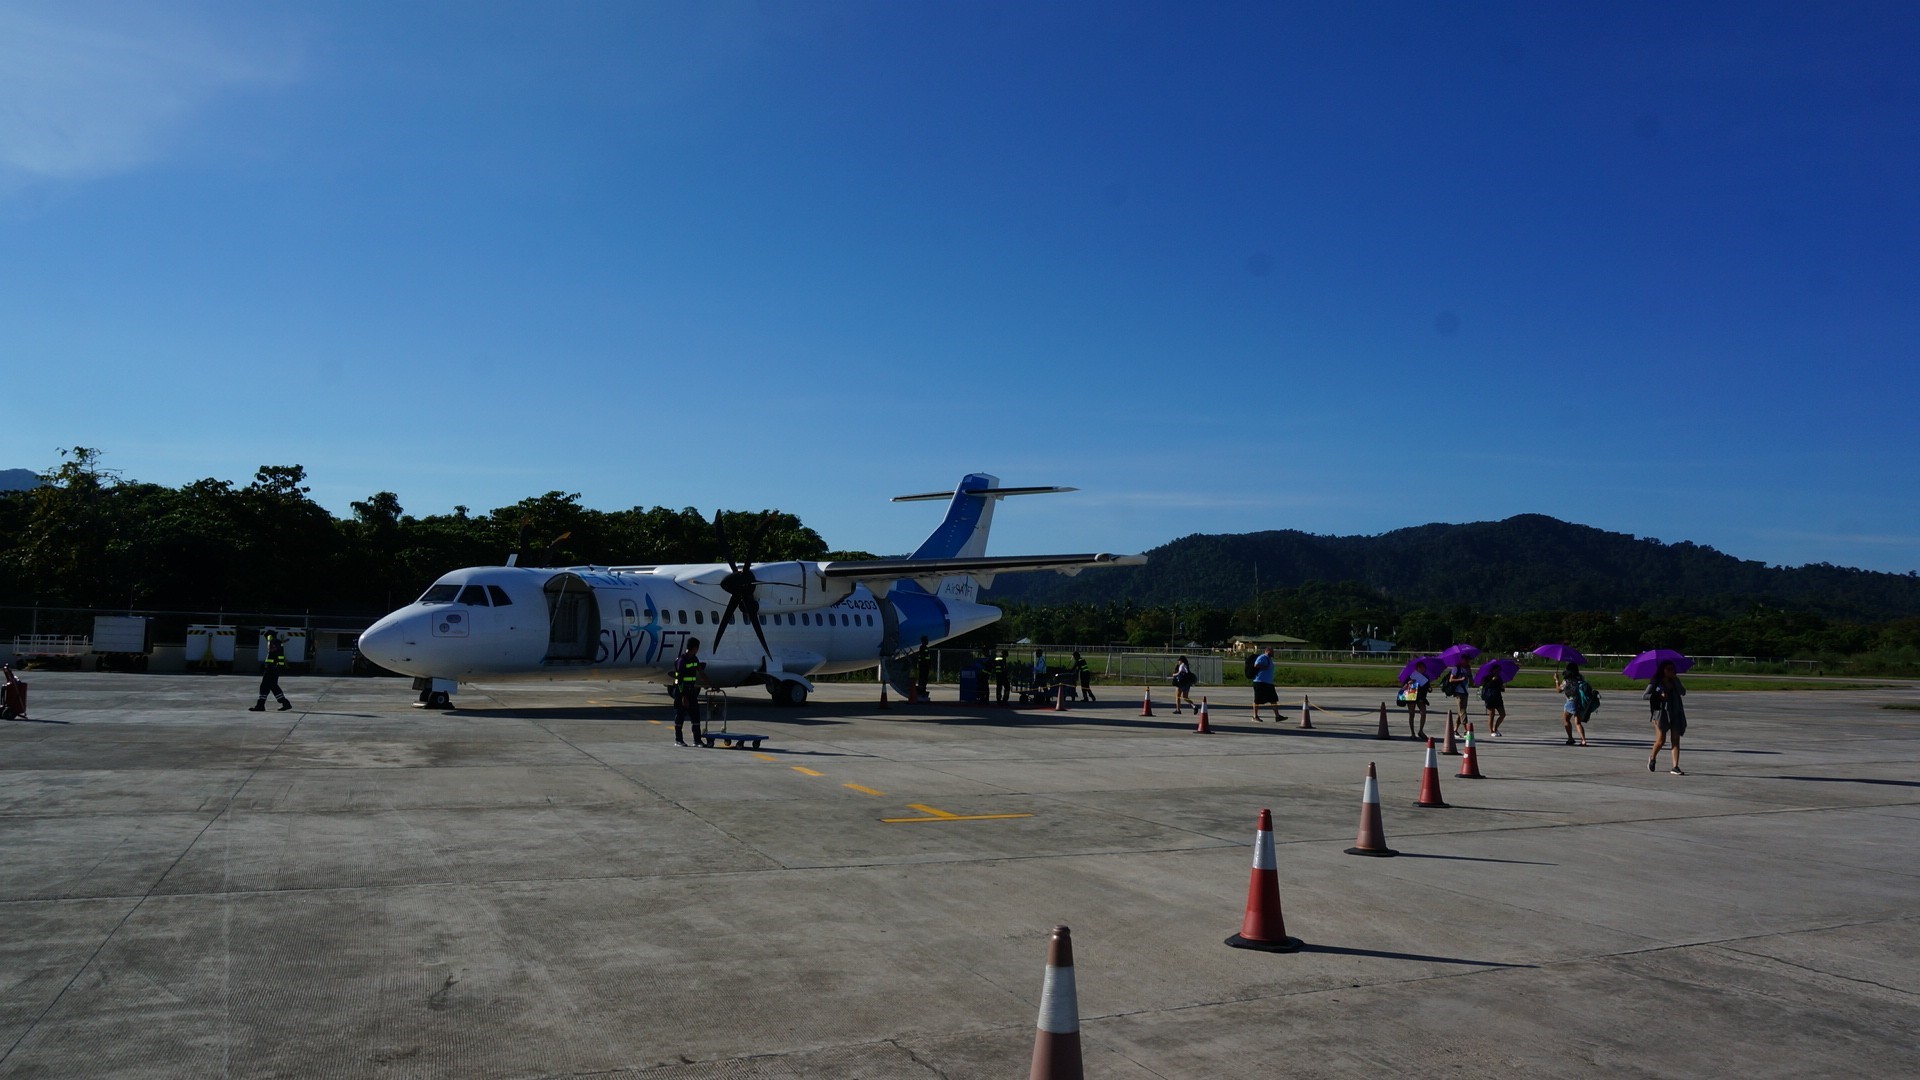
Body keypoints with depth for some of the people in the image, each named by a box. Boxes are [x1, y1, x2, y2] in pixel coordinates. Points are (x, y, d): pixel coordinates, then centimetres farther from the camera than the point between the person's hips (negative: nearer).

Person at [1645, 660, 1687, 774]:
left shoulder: (1674, 681, 11)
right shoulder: (1656, 682, -1)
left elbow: (1683, 692, -4)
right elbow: (1645, 695, -6)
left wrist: (1675, 680, -11)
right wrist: (1659, 695, -20)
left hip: (1675, 713, 4)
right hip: (1661, 712, -4)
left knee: (1676, 739, -5)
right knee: (1661, 739, -6)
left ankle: (1675, 767, -7)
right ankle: (1652, 758, 24)